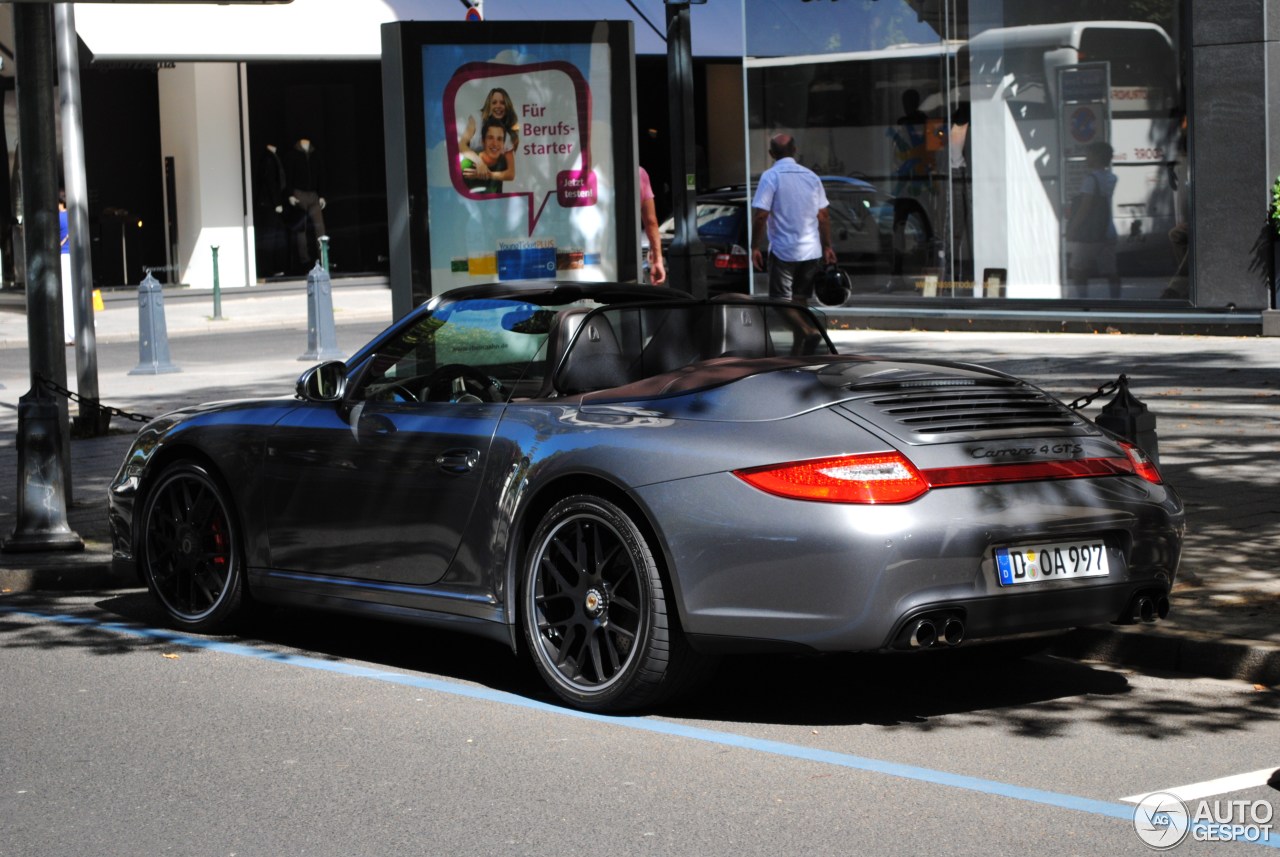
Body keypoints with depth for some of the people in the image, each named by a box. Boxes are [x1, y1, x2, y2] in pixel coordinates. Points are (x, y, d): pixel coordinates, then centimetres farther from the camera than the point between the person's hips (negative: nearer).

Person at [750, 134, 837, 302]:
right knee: (800, 302, 14)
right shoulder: (811, 176, 8)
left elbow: (760, 215, -14)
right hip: (811, 252, 5)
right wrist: (827, 247, 16)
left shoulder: (771, 176, -8)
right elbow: (824, 215, 9)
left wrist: (755, 247, -7)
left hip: (783, 251, -5)